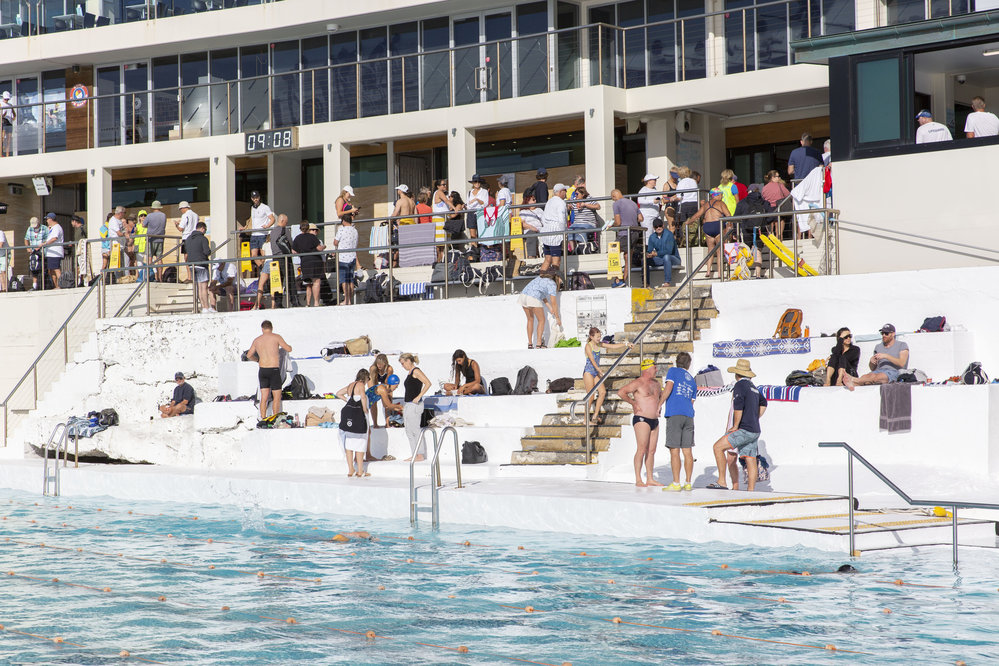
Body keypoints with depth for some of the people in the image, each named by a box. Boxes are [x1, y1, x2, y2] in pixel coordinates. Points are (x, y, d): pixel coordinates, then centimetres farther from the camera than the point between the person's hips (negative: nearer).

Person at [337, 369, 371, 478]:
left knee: (348, 443, 10)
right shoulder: (360, 385, -7)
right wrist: (365, 410, -12)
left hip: (346, 412, 7)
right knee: (360, 443, 2)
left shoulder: (350, 385, 16)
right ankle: (360, 471, 5)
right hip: (357, 415, -7)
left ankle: (350, 470, 14)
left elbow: (339, 394, 29)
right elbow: (363, 397, -25)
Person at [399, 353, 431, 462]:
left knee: (416, 430, -7)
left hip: (414, 405, -10)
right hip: (408, 405, 10)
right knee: (409, 432, 10)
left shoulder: (416, 371, -10)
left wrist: (419, 397, -22)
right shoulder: (410, 373, 17)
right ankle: (414, 454, 14)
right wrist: (404, 405, 23)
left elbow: (428, 383, -20)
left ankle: (421, 455, -3)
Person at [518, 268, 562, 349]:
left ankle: (530, 344, 23)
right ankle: (539, 345, 0)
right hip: (533, 299, -7)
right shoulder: (552, 284, 7)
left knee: (530, 319, 23)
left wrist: (549, 307, 36)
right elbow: (553, 302, 4)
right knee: (541, 320, 8)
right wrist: (557, 317, 10)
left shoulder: (540, 278, 29)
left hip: (523, 295, 7)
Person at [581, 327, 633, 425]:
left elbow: (613, 346, 8)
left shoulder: (599, 345, 8)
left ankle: (595, 416, 5)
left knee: (603, 392, -3)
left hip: (596, 372, 7)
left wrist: (626, 344, -3)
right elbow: (592, 360, -23)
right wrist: (600, 370, -33)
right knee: (591, 396, -7)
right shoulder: (588, 346, -13)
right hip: (589, 372, -7)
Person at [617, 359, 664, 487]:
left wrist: (659, 406, 19)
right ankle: (638, 480, -12)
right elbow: (621, 392, -18)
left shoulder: (655, 382, 16)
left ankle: (650, 479, 11)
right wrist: (633, 403, -15)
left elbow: (661, 394, 37)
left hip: (654, 421, 8)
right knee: (641, 449, -12)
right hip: (642, 420, -8)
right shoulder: (637, 383, -9)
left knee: (651, 451, 7)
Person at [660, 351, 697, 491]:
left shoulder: (673, 371, 7)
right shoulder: (692, 381, 23)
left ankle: (676, 483, -11)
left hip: (674, 414, -5)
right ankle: (688, 483, 6)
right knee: (687, 451, 6)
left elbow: (668, 387, -7)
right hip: (688, 416, 5)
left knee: (674, 451, -7)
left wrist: (659, 405, -5)